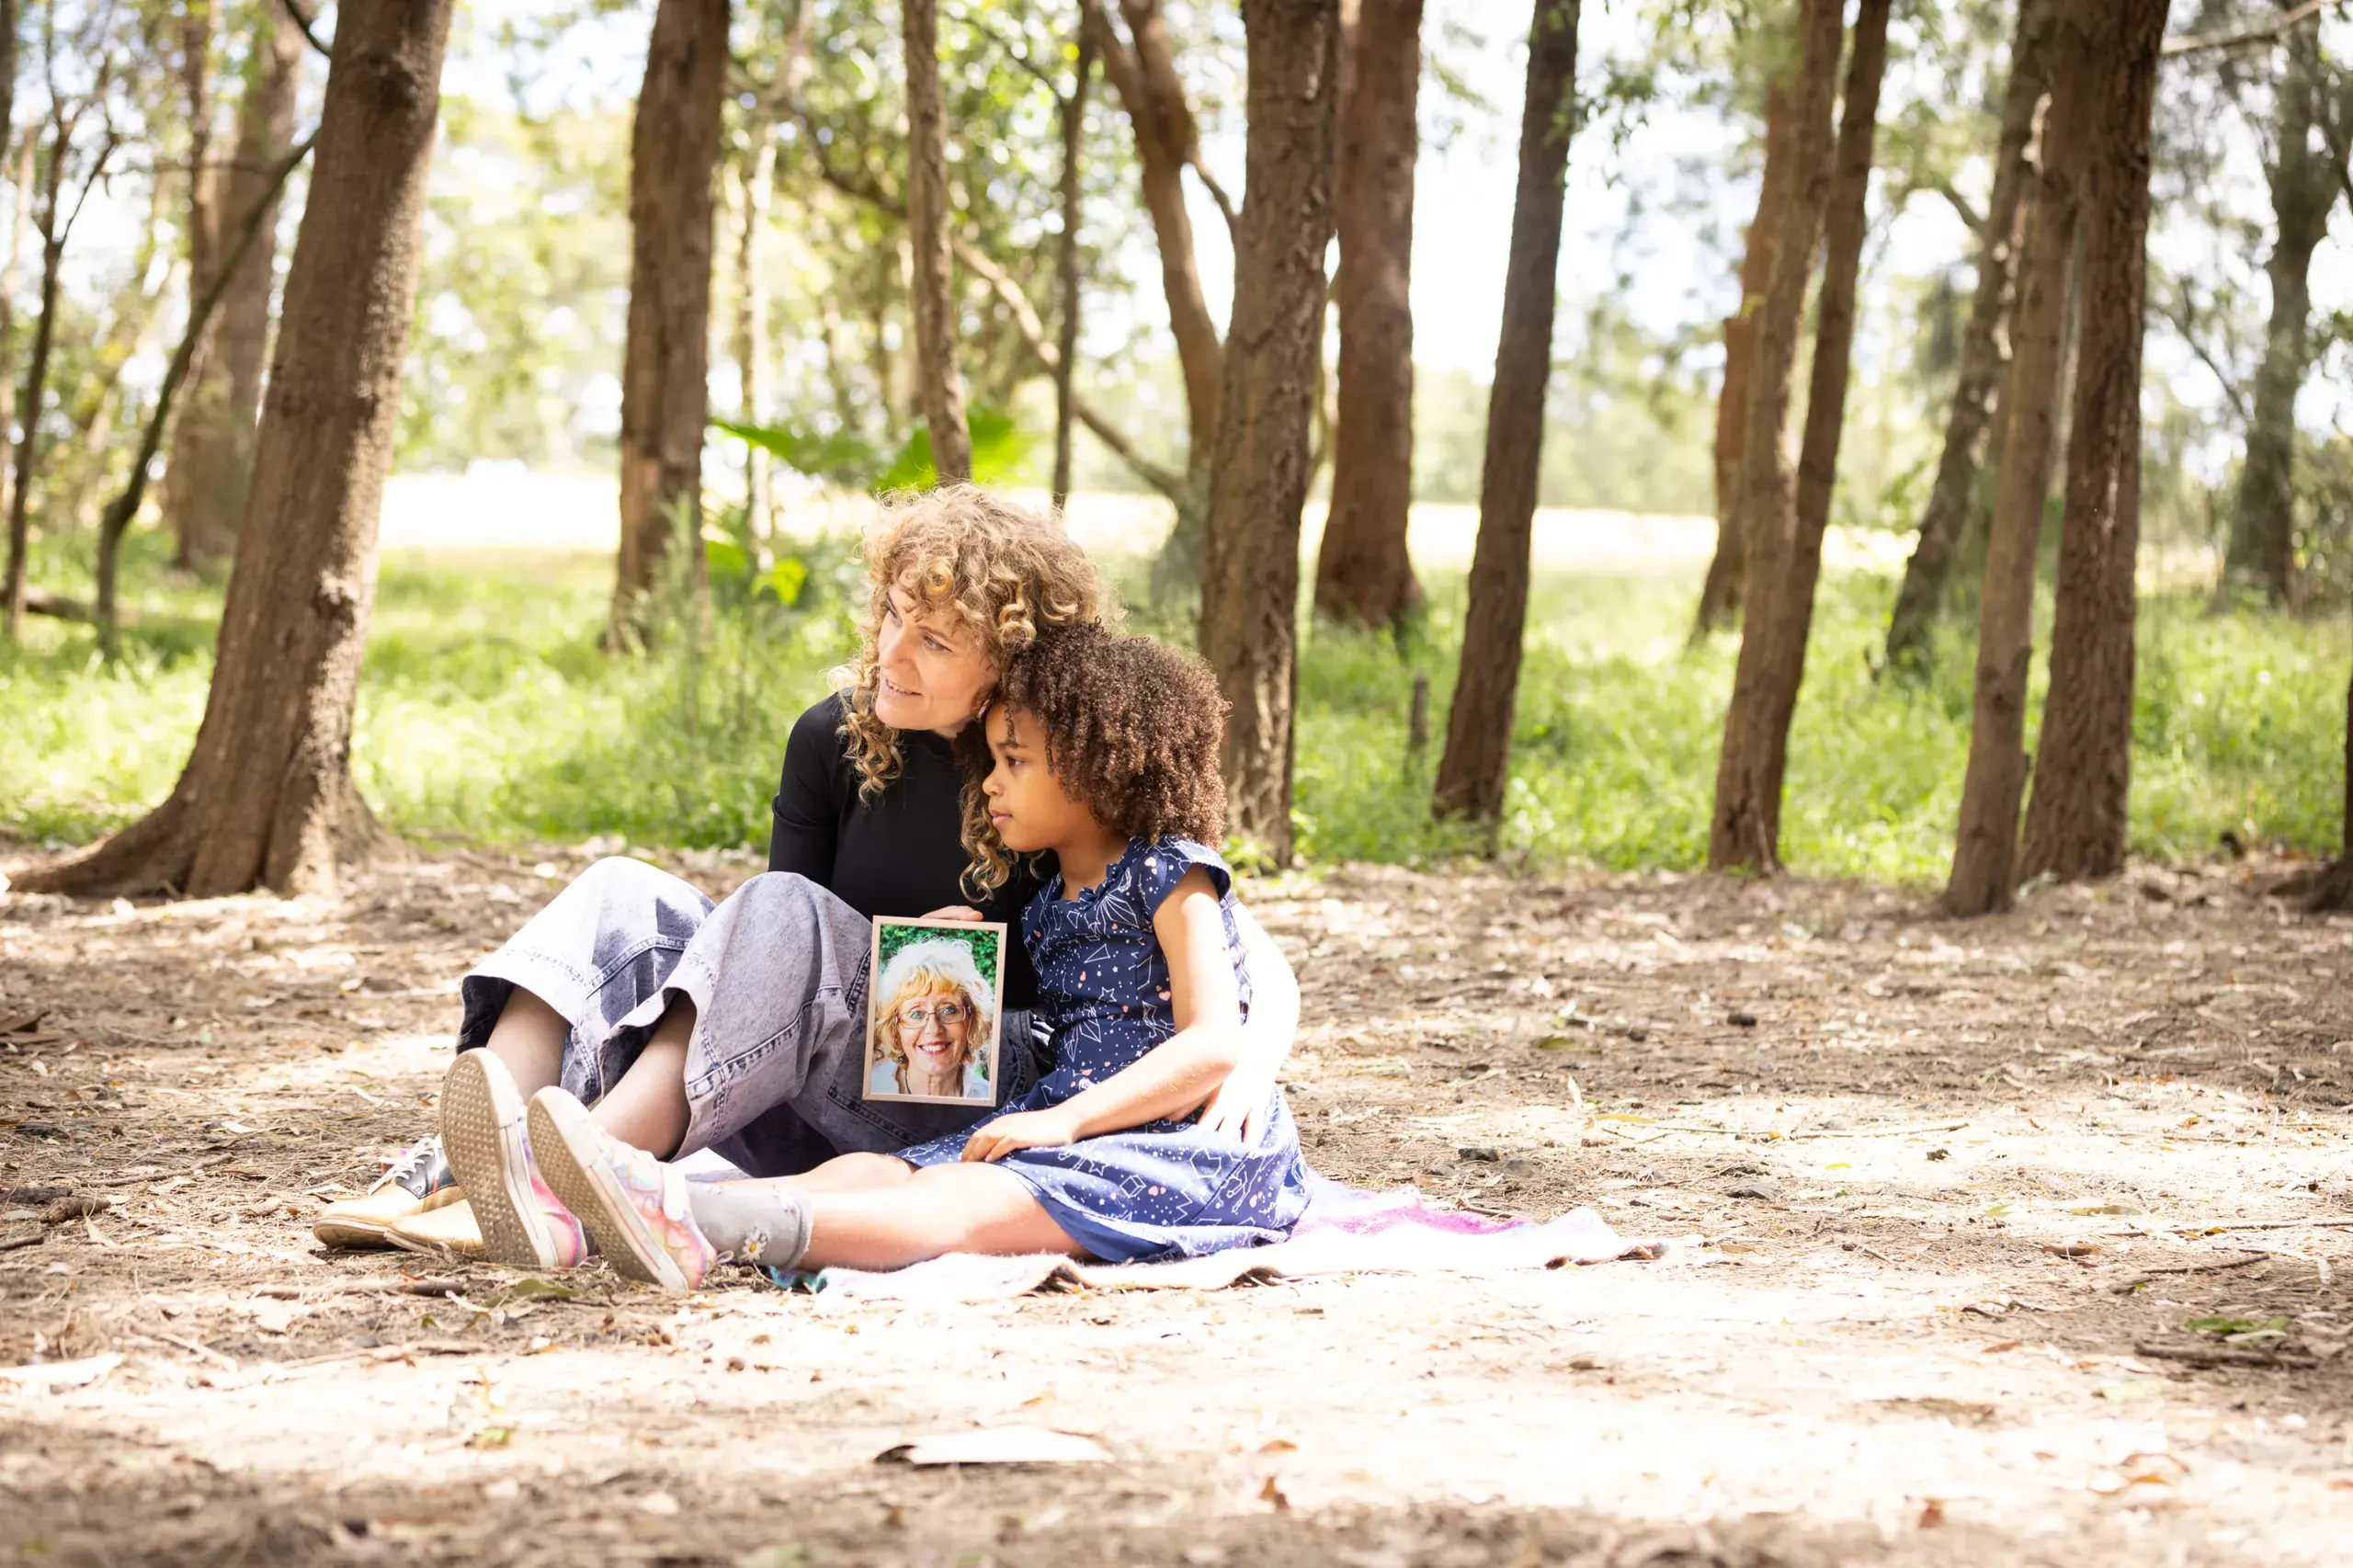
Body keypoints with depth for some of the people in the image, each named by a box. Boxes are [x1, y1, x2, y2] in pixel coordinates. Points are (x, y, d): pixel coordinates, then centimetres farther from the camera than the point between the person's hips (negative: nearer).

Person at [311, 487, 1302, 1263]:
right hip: (813, 1110, 5)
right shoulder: (838, 740, 5)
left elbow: (1262, 970, -8)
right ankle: (465, 1163, -41)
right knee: (625, 897, -15)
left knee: (783, 914, -30)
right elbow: (783, 972, 7)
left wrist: (1246, 1067, -29)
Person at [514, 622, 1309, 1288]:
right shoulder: (1046, 908, 22)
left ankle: (707, 1224, -60)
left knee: (960, 1201, -33)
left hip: (1184, 1146, -8)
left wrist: (1066, 1118, -21)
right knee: (868, 1171, -19)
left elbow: (1214, 1046, -14)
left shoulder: (1170, 878, -3)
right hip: (1076, 1128, 8)